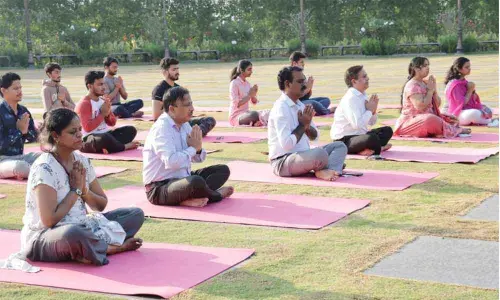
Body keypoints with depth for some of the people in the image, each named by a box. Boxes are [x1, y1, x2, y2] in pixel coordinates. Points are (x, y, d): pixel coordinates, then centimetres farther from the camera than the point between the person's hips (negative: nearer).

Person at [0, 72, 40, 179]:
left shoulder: (23, 111, 6)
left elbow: (34, 138, 9)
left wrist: (25, 131, -12)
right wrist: (19, 130, -17)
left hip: (20, 157, 7)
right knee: (20, 166, -36)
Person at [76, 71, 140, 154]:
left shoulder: (104, 100, 13)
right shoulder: (84, 103, -11)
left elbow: (112, 123, 17)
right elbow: (88, 128, -22)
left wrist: (107, 113, -6)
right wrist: (103, 114, -15)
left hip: (105, 134, 9)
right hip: (88, 140, -9)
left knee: (131, 130, -2)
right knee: (105, 138, -41)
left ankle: (108, 147, -25)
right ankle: (124, 147, -11)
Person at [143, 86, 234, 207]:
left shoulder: (185, 125, 7)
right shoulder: (161, 128, -18)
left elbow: (198, 158, 15)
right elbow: (171, 162, -33)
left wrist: (198, 149, -9)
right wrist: (193, 148, -17)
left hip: (181, 179, 10)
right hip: (160, 187, -10)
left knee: (223, 170, 6)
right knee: (196, 182, -37)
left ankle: (190, 198, -18)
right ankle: (216, 195, -2)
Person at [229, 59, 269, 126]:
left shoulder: (247, 83, 10)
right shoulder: (234, 83, -11)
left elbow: (254, 102, 12)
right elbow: (236, 104, -19)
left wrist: (253, 94, -8)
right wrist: (249, 95, -18)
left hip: (246, 113, 7)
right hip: (236, 116, -7)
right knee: (254, 114, -34)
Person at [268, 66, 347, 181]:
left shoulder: (300, 105, 12)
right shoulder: (280, 108, -16)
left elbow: (315, 136, 18)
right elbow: (286, 144, -27)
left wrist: (307, 125, -4)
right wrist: (303, 125, -13)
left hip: (302, 155, 10)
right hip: (283, 162, -10)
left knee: (340, 146, 5)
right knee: (320, 153, -35)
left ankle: (327, 171, -23)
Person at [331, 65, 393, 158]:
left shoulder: (363, 96, 9)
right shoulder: (350, 99, -18)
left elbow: (372, 122, 16)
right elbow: (357, 124, -29)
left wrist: (373, 110, -5)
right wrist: (369, 110, -14)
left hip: (359, 135, 11)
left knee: (387, 130, 11)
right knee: (372, 138, -37)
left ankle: (369, 149, -13)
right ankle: (377, 149, -5)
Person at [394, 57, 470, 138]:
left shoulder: (425, 83, 13)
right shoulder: (412, 85, -13)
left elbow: (437, 105, 13)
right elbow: (421, 107, -26)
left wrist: (434, 89, -2)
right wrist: (430, 90, -14)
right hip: (411, 121, -10)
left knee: (452, 119, 7)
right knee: (430, 120, -38)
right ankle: (453, 130, -23)